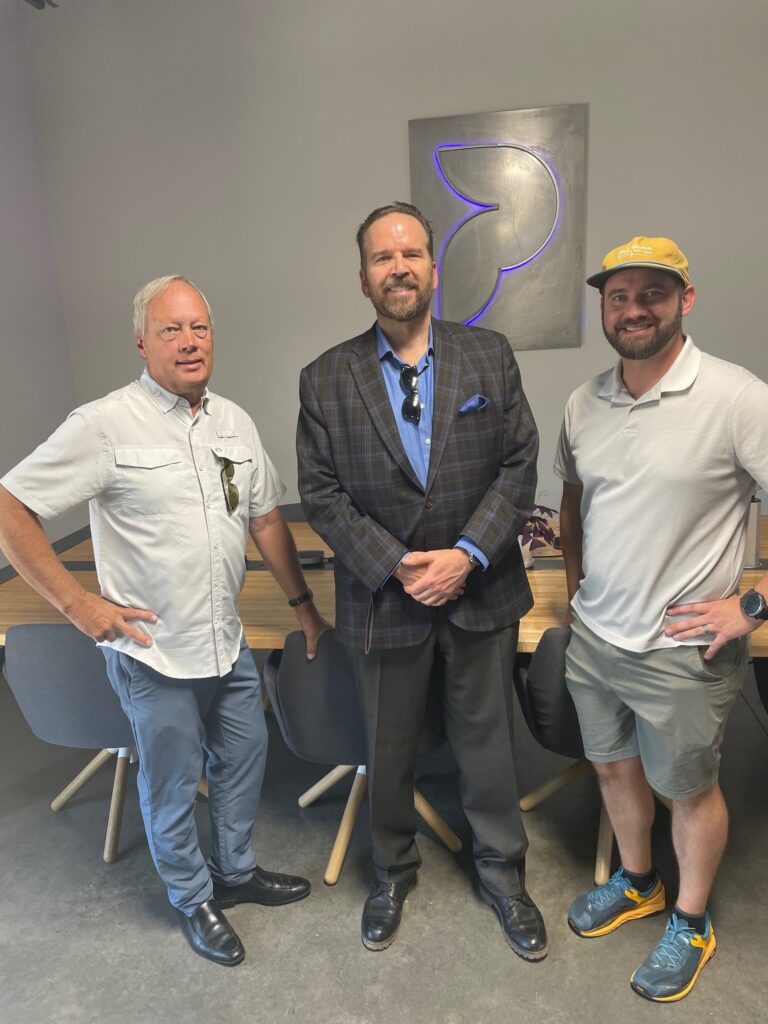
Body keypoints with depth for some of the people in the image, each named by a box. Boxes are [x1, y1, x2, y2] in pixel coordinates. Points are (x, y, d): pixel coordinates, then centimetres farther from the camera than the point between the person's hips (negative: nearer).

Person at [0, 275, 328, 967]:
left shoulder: (234, 423, 3)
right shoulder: (107, 425, -15)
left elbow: (266, 520, 9)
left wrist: (305, 606, 10)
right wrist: (78, 604, -14)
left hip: (228, 643, 6)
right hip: (153, 653, -5)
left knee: (244, 759, 21)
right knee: (172, 785, 13)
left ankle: (236, 871, 46)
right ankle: (193, 900, 39)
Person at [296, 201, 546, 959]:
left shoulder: (490, 357, -1)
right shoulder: (326, 379, -4)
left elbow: (519, 464, -3)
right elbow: (319, 492, -6)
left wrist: (468, 555, -15)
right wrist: (395, 568, -16)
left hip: (481, 594, 1)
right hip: (381, 602, 0)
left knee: (488, 746, 17)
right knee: (388, 753, 18)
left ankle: (502, 874, 43)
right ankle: (392, 873, 45)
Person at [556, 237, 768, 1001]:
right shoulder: (583, 403, 1)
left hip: (682, 648, -5)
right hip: (593, 636, 6)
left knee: (689, 787, 16)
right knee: (613, 764, 23)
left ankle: (690, 922, 42)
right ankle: (636, 882, 50)